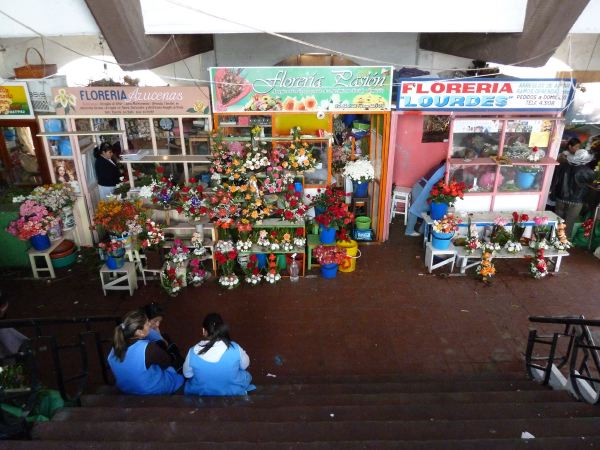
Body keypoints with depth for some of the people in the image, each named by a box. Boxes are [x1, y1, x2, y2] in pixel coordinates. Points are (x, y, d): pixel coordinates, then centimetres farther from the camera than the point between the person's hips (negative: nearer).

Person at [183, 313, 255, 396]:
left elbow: (187, 374, -4)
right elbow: (245, 365, -4)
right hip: (234, 393, -1)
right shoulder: (235, 349, -25)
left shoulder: (193, 352, -24)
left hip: (201, 393, 1)